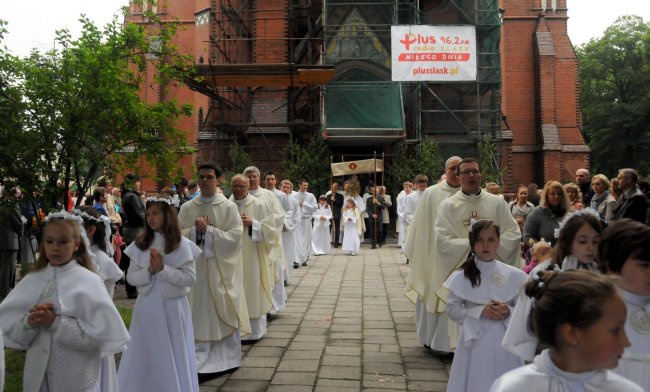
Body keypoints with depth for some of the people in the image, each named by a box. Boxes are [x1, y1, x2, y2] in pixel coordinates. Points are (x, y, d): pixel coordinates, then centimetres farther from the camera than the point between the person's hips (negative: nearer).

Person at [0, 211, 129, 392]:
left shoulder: (89, 282, -10)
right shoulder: (32, 280, 2)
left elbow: (99, 334, -17)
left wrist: (56, 322, -21)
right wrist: (28, 322, -17)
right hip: (37, 374, 4)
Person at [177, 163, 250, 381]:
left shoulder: (229, 207, -2)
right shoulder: (187, 208, 7)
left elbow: (235, 236, -11)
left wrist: (208, 230, -16)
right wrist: (195, 230, -14)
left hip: (221, 268, -2)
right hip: (196, 267, 2)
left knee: (224, 315, 6)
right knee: (199, 317, 4)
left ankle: (227, 359, 20)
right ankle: (199, 364, 12)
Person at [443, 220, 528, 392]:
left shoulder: (513, 275, -2)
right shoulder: (462, 276, -6)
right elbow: (452, 309, -4)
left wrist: (508, 312, -15)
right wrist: (479, 311, -16)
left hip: (503, 339, 1)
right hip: (474, 339, -1)